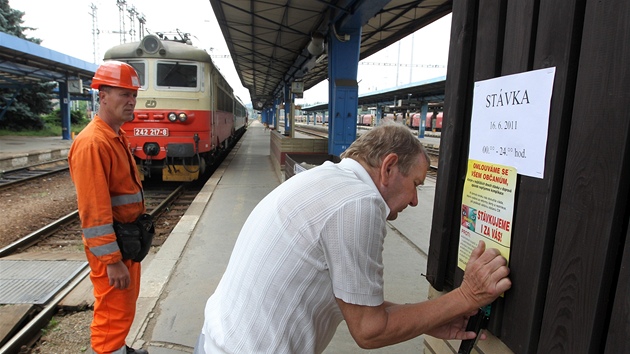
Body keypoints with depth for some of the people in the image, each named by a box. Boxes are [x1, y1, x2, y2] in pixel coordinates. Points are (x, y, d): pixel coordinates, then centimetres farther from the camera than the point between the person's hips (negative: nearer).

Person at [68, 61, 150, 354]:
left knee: (126, 303, 24)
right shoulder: (92, 142, -23)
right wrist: (111, 260, -24)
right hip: (109, 244, -10)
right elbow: (94, 210, -26)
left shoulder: (118, 136, 8)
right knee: (113, 310, 6)